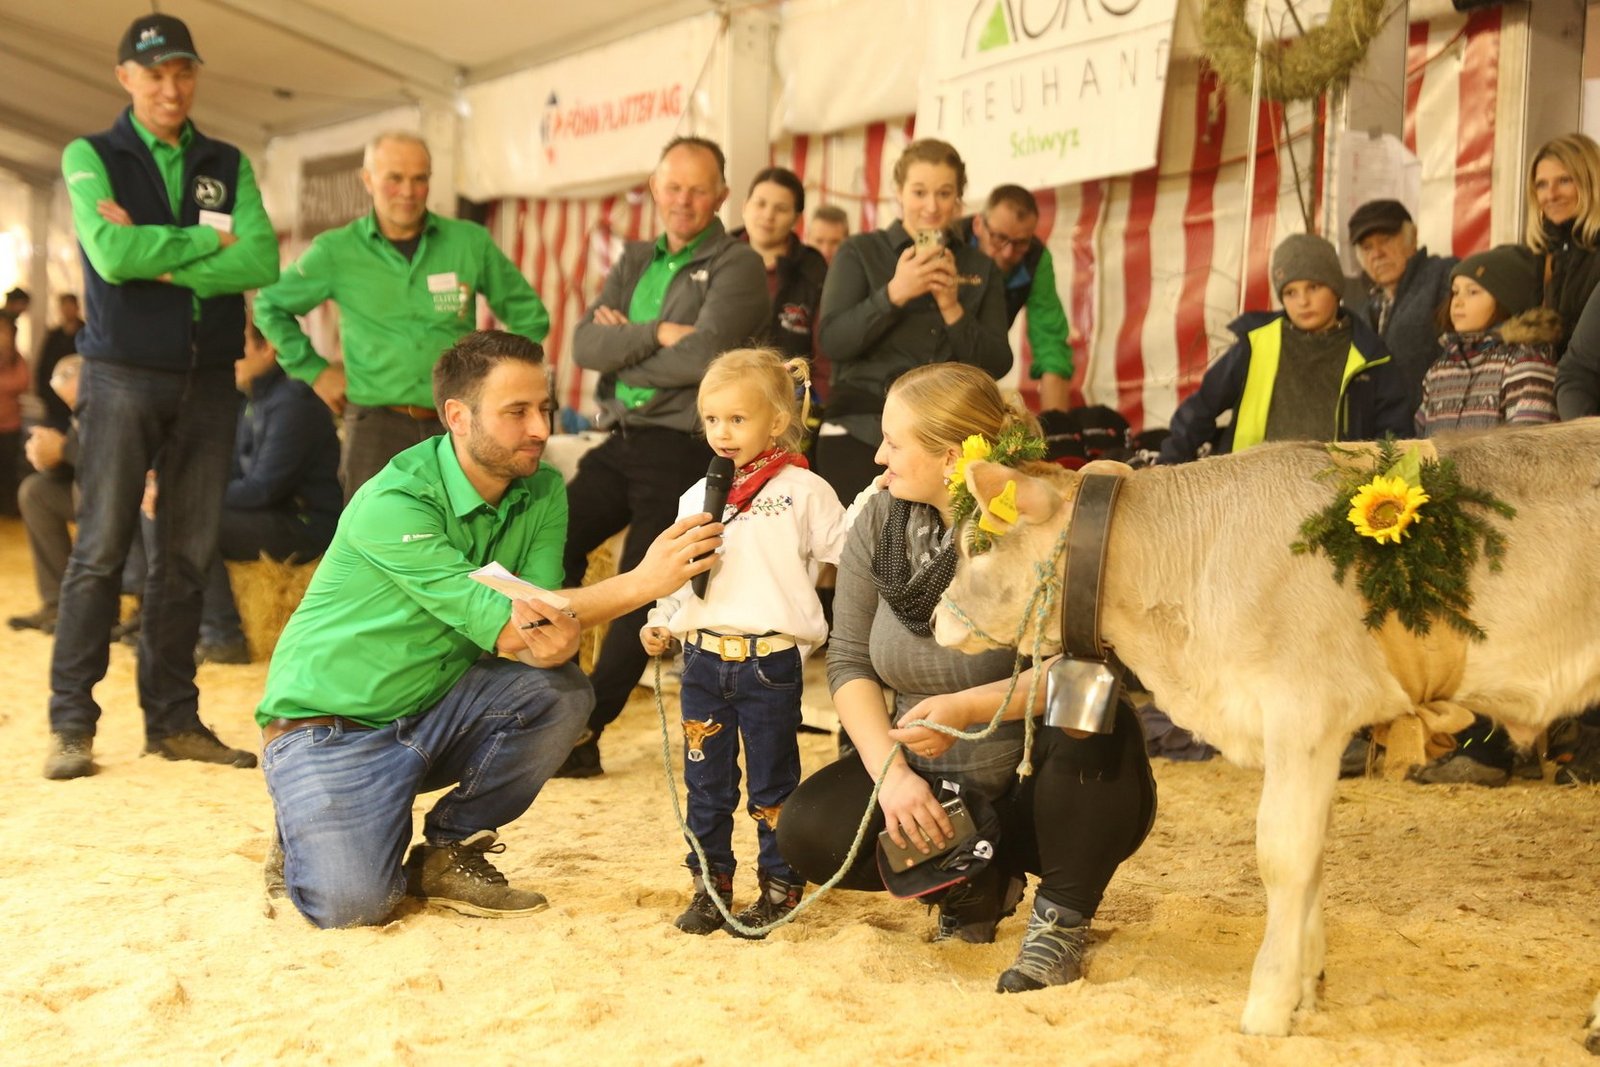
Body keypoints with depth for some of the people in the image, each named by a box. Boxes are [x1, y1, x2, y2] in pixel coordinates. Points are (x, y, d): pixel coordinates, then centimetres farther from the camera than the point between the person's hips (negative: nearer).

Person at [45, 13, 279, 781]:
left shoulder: (228, 165, 11)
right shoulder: (91, 157, 3)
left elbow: (262, 262, -5)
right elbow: (113, 253, -15)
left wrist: (166, 266, -13)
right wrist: (209, 239, -7)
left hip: (208, 380, 3)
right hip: (123, 377, -3)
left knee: (187, 557, 5)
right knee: (101, 552, -4)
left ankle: (173, 719, 11)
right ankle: (72, 724, 1)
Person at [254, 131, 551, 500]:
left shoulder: (470, 242, 4)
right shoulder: (335, 252, 3)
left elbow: (529, 315, 14)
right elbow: (270, 305, 15)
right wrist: (312, 370, 9)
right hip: (377, 425, -1)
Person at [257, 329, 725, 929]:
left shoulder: (543, 492, -4)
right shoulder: (393, 503, -25)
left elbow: (537, 631, -14)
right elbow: (499, 626, -31)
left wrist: (557, 640, -39)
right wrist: (643, 581, -35)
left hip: (432, 713, 6)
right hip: (329, 724, -6)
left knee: (561, 691, -21)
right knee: (352, 903, -25)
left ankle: (447, 852, 0)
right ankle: (309, 841, 12)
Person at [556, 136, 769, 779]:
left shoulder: (737, 266, -2)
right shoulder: (634, 262, 17)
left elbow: (704, 356, -17)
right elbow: (584, 345, 3)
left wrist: (623, 350, -6)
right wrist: (656, 333, -13)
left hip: (682, 449, -6)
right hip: (618, 442, 6)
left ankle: (585, 734, 6)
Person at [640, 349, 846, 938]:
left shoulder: (803, 491, -1)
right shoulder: (696, 497, 13)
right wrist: (660, 624, 7)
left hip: (769, 661, -4)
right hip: (703, 657, 4)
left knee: (772, 781, 5)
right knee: (706, 779, 10)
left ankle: (781, 885, 18)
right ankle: (710, 884, 22)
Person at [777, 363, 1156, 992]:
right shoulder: (878, 521, -2)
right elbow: (849, 660, -2)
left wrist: (969, 708, -39)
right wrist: (891, 772, -16)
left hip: (1047, 783, -5)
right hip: (935, 786, 5)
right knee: (808, 828, -18)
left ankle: (1062, 918, -12)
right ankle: (980, 885, 7)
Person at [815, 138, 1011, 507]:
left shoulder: (980, 268, 13)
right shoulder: (859, 253, 7)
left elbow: (997, 364, 5)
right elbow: (832, 342, -5)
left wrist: (952, 307, -8)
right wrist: (893, 294, -16)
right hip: (861, 434, -1)